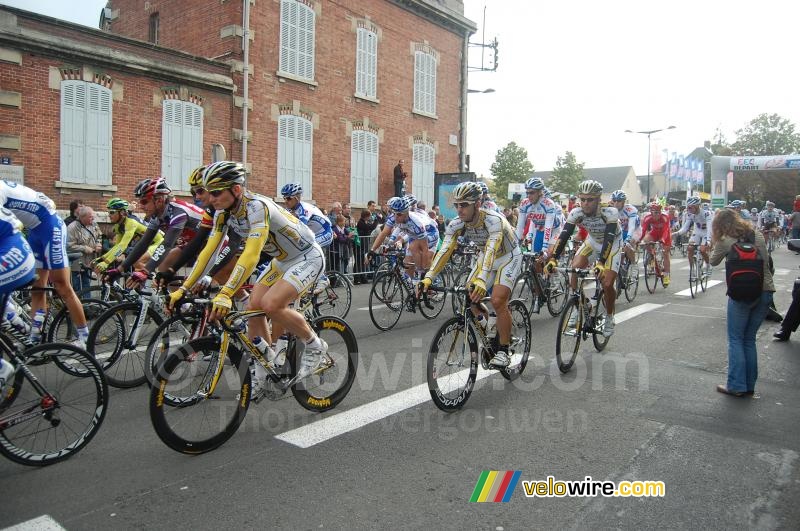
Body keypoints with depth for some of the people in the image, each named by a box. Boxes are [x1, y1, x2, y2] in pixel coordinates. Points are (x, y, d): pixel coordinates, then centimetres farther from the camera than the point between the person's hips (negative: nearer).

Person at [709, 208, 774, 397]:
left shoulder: (725, 241, -7)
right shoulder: (758, 235, 8)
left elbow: (713, 261, 7)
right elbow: (767, 260, 20)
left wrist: (715, 244, 17)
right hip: (765, 291, 5)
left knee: (736, 340, 5)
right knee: (750, 340, 14)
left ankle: (736, 385, 2)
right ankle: (749, 385, 19)